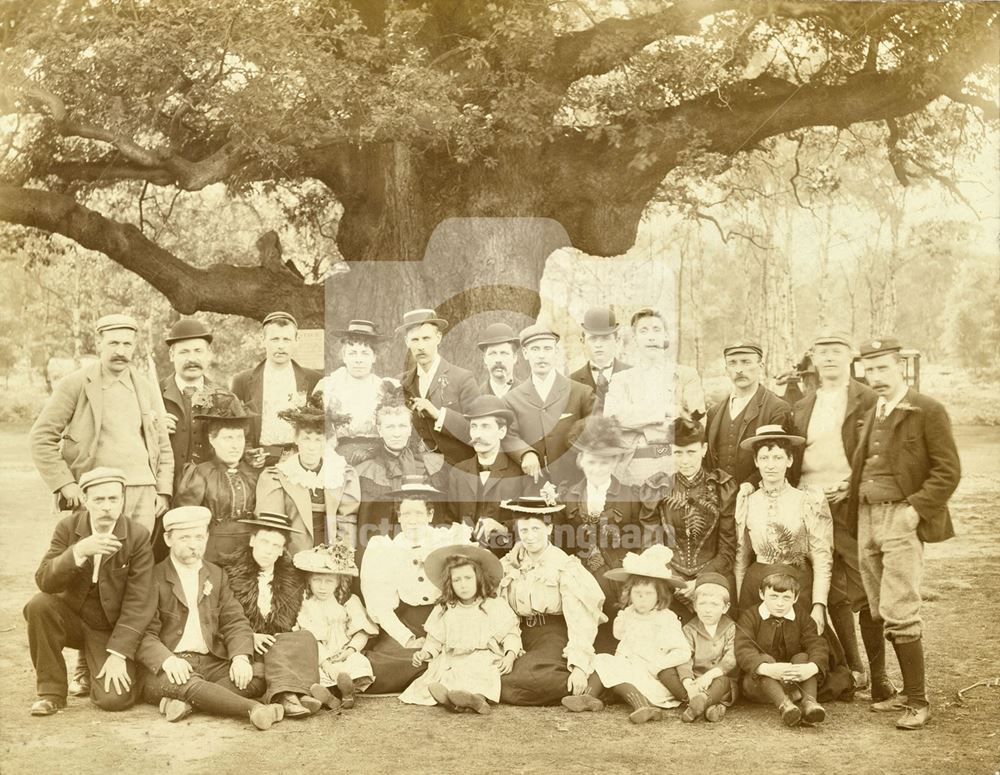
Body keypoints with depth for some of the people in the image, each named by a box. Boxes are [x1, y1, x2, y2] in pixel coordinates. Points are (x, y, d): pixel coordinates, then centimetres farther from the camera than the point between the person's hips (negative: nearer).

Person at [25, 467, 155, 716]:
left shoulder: (138, 537, -14)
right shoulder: (68, 527, -6)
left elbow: (138, 603, -16)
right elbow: (44, 581, -17)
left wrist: (118, 654, -22)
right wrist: (79, 551, -34)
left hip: (111, 630, -2)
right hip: (72, 618, 2)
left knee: (115, 699, -21)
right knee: (39, 605, -30)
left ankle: (94, 663, 16)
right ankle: (51, 690, -12)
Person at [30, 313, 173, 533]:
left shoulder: (145, 388, 14)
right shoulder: (75, 384, 0)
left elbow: (163, 445, 18)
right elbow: (41, 437, -1)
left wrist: (164, 490, 8)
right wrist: (65, 483, -9)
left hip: (143, 492, 4)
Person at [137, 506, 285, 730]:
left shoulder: (216, 575, 16)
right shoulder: (154, 578, 1)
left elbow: (235, 622, 9)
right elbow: (144, 634, -7)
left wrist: (241, 657, -12)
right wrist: (167, 660, -27)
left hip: (211, 663, 4)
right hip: (168, 668, -4)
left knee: (258, 674, -22)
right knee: (186, 683, -37)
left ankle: (185, 703, -32)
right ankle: (254, 709, -46)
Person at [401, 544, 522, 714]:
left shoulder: (495, 605, 8)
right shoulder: (443, 610, 16)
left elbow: (511, 633, 9)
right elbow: (435, 639, 20)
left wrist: (510, 655, -9)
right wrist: (424, 653, 0)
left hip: (484, 657, -2)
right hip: (451, 661, 3)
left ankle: (477, 697, -63)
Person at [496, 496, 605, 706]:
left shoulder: (565, 566, -5)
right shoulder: (509, 564, 8)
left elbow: (579, 620, -12)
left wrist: (580, 666, -22)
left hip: (552, 636, -7)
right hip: (519, 635, 7)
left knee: (530, 677, -34)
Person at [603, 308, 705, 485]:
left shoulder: (687, 375, 10)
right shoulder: (621, 379, 13)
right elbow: (612, 417, -6)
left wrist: (637, 424, -4)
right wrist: (665, 410, -9)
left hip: (676, 467, -1)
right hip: (633, 469, 1)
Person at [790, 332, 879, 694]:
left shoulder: (868, 400, 0)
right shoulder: (802, 408, 15)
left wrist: (854, 488, -14)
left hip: (851, 505, -4)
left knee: (864, 594, -4)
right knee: (833, 594, 9)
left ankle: (878, 675, 5)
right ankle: (852, 667, 21)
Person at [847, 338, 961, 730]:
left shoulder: (928, 411, -4)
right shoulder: (872, 415, 17)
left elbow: (948, 470, -8)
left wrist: (916, 509, -16)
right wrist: (855, 510, 9)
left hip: (902, 519, -7)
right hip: (868, 518, 7)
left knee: (898, 611, -11)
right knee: (881, 613, 8)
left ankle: (918, 701, -1)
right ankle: (909, 691, 19)